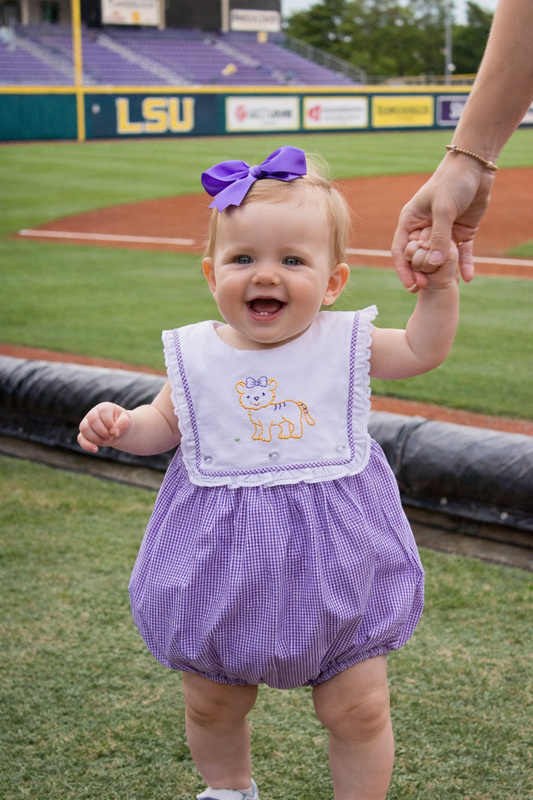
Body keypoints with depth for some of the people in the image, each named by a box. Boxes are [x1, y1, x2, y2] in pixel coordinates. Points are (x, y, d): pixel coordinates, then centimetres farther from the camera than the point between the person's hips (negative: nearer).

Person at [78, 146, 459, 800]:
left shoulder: (345, 343, -7)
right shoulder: (196, 355, -5)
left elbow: (423, 351, 4)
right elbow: (167, 423, 10)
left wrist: (438, 283, -10)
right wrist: (120, 425, -9)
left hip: (336, 567, -1)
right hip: (222, 570, 1)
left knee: (358, 712, 8)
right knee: (211, 707, 19)